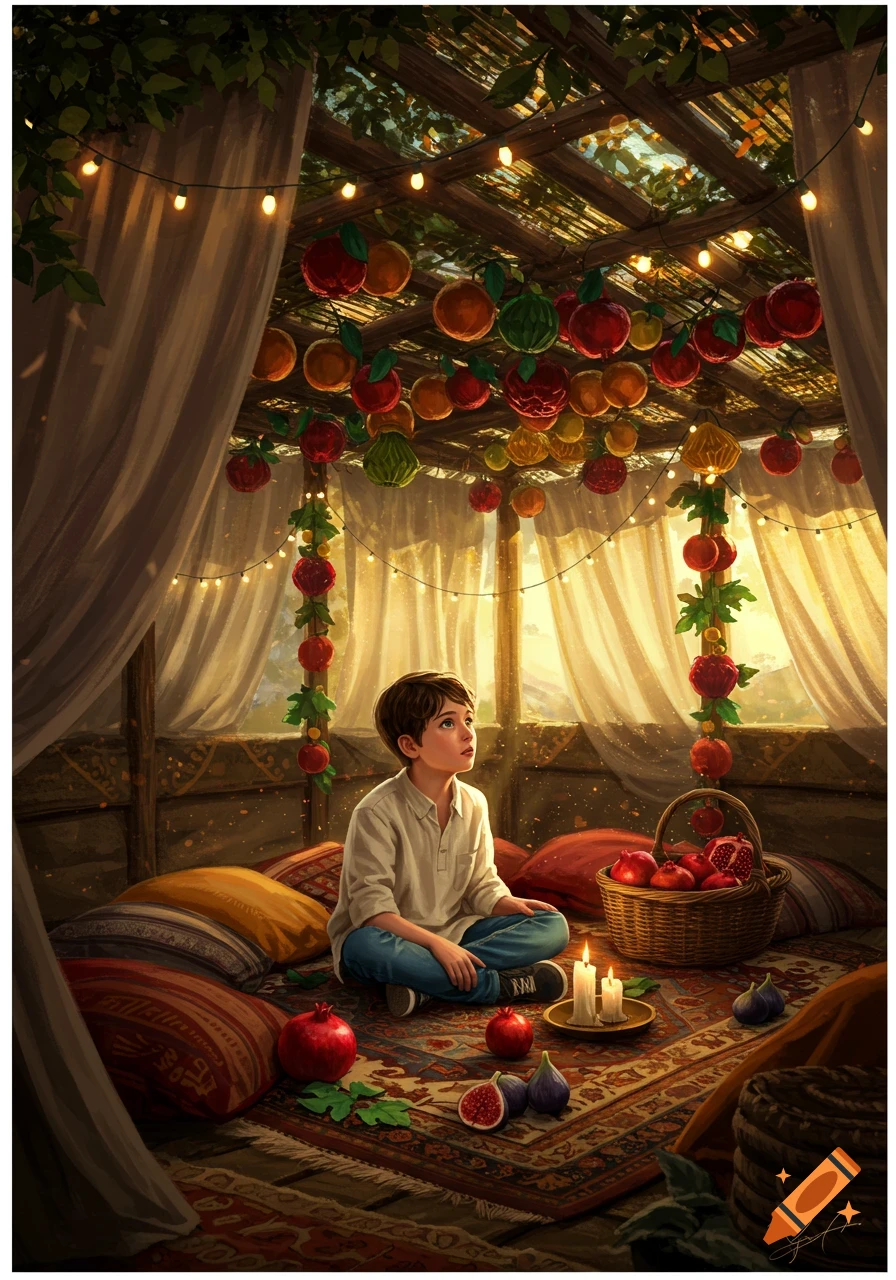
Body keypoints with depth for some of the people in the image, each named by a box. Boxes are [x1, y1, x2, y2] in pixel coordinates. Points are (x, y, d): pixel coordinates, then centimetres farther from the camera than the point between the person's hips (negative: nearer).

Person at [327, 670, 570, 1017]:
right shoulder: (377, 812, -16)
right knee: (364, 947, -40)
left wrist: (511, 904, -12)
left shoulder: (474, 804, 2)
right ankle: (507, 984, -28)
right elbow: (372, 908, -20)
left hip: (453, 933, 6)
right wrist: (436, 943, -30)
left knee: (553, 926, -11)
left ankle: (425, 982, -26)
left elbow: (482, 886, 10)